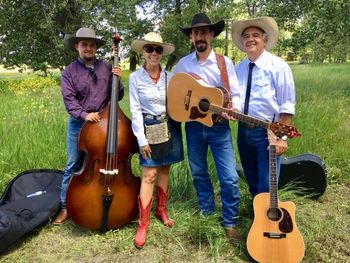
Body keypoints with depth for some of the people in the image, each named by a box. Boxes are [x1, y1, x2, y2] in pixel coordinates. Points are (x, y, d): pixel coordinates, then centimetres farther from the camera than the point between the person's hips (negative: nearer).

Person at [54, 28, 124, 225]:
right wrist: (84, 114, -24)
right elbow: (69, 100, -9)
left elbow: (116, 97, 6)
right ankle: (66, 207, 17)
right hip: (79, 124, -2)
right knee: (73, 166, 4)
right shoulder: (70, 72, -1)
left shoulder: (107, 68, 4)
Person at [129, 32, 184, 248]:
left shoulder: (170, 76, 2)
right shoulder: (135, 78, -5)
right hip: (149, 127, -3)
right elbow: (136, 110, -7)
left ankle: (162, 210, 32)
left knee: (164, 169, 13)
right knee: (149, 175, -4)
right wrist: (142, 139, -10)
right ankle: (143, 223, 5)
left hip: (171, 126, 3)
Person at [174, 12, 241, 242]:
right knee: (198, 173, 14)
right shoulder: (183, 64, 4)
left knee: (229, 177, -5)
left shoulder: (224, 62, -3)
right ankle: (207, 212, 34)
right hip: (193, 125, 3)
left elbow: (235, 94, -4)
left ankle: (230, 221, 15)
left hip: (219, 126, -2)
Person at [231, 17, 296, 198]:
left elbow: (286, 106, -13)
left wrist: (282, 137, -18)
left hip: (268, 131, -6)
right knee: (252, 182, 20)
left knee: (266, 186, -2)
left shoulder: (277, 66, -10)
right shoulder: (238, 68, 8)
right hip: (243, 130, 6)